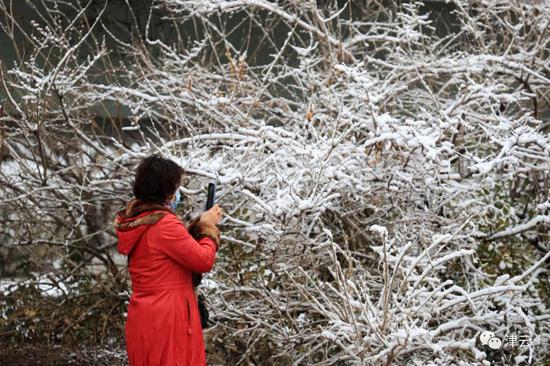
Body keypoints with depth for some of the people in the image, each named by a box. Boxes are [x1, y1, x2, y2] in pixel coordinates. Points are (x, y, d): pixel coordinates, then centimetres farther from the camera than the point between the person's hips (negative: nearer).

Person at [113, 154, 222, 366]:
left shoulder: (134, 222, 7)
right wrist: (208, 227, -1)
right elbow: (204, 260, -16)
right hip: (168, 320, -9)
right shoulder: (165, 224, -20)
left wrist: (200, 223, 12)